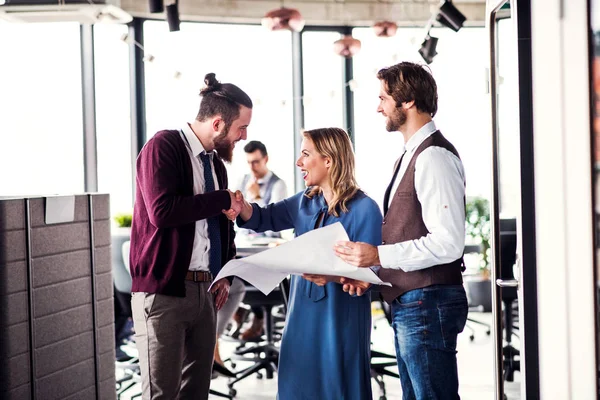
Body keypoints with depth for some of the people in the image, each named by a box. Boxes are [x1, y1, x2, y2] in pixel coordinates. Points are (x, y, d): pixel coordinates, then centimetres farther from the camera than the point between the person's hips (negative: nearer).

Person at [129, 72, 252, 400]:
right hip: (163, 291, -7)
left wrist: (225, 273, 8)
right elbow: (161, 211, -23)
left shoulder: (216, 160, 13)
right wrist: (224, 199, -13)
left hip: (204, 291, 7)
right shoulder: (163, 147, -9)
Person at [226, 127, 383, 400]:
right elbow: (264, 218, 14)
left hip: (341, 318, -6)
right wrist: (241, 205, -7)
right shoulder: (305, 202, 8)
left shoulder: (364, 209, -13)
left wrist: (335, 276, -32)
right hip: (303, 314, 6)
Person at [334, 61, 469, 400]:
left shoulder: (434, 156, -15)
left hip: (428, 303, -10)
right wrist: (369, 272, 10)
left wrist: (379, 255, -21)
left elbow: (448, 242, -22)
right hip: (408, 305, 10)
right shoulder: (412, 154, 17)